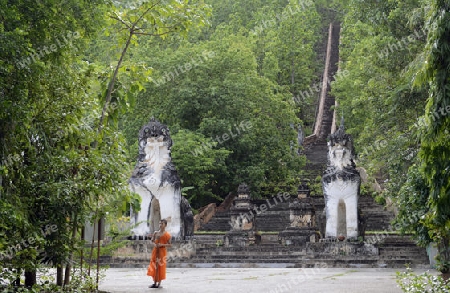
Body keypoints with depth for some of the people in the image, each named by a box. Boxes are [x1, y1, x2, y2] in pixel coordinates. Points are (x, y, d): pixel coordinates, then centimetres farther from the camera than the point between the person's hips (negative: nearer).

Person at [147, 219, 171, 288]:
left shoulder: (167, 234, -5)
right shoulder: (156, 233, 8)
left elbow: (169, 244, -4)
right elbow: (152, 241, 16)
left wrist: (162, 245, -18)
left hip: (162, 251, -4)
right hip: (155, 251, 4)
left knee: (161, 267, -2)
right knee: (154, 267, 3)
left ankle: (159, 283, 5)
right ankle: (155, 283, 8)